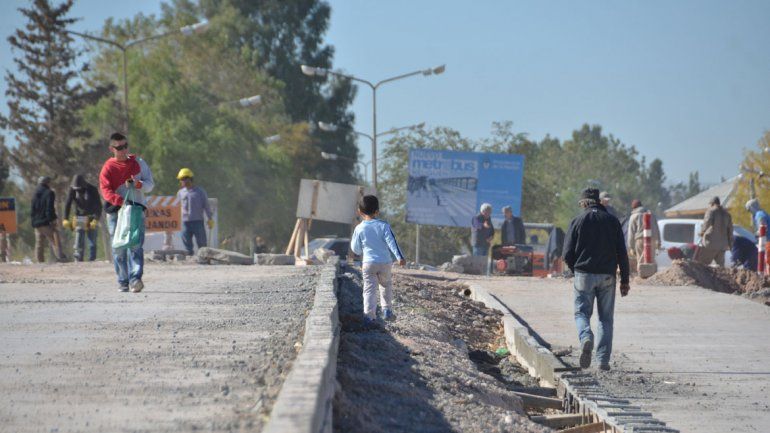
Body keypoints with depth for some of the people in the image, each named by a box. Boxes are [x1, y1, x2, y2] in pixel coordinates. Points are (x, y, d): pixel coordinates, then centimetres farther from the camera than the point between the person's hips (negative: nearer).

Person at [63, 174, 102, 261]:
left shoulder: (92, 190, -14)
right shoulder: (73, 189, -6)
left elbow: (99, 206, -15)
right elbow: (68, 204, -5)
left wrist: (96, 220, -26)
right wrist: (65, 219, -14)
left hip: (91, 219, -2)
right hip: (79, 218, 2)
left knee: (92, 243, -2)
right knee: (79, 243, -5)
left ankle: (92, 260, 2)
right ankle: (78, 260, -5)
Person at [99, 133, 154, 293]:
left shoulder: (138, 163, 11)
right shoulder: (108, 168, 3)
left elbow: (150, 184, 11)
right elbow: (106, 191, -9)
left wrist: (138, 184, -12)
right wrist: (122, 201, -26)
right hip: (116, 211, 0)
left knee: (136, 245, -14)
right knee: (118, 248, 0)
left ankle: (135, 278, -24)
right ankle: (123, 281, 7)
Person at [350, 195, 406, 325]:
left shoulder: (359, 229, -5)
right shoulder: (384, 226, -5)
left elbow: (356, 249, 2)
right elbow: (391, 242, -11)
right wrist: (400, 257, -11)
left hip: (368, 263, -1)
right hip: (385, 262, 1)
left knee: (369, 289, -1)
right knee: (385, 286, 20)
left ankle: (369, 314, -13)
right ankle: (387, 311, 20)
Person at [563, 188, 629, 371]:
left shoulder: (577, 221, -1)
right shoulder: (612, 221, 4)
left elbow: (567, 254, -2)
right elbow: (622, 252, 2)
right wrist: (625, 280, 6)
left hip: (584, 275, -2)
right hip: (607, 276, 2)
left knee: (582, 312, 6)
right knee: (606, 318, 9)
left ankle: (586, 338, -26)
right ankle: (603, 359, 4)